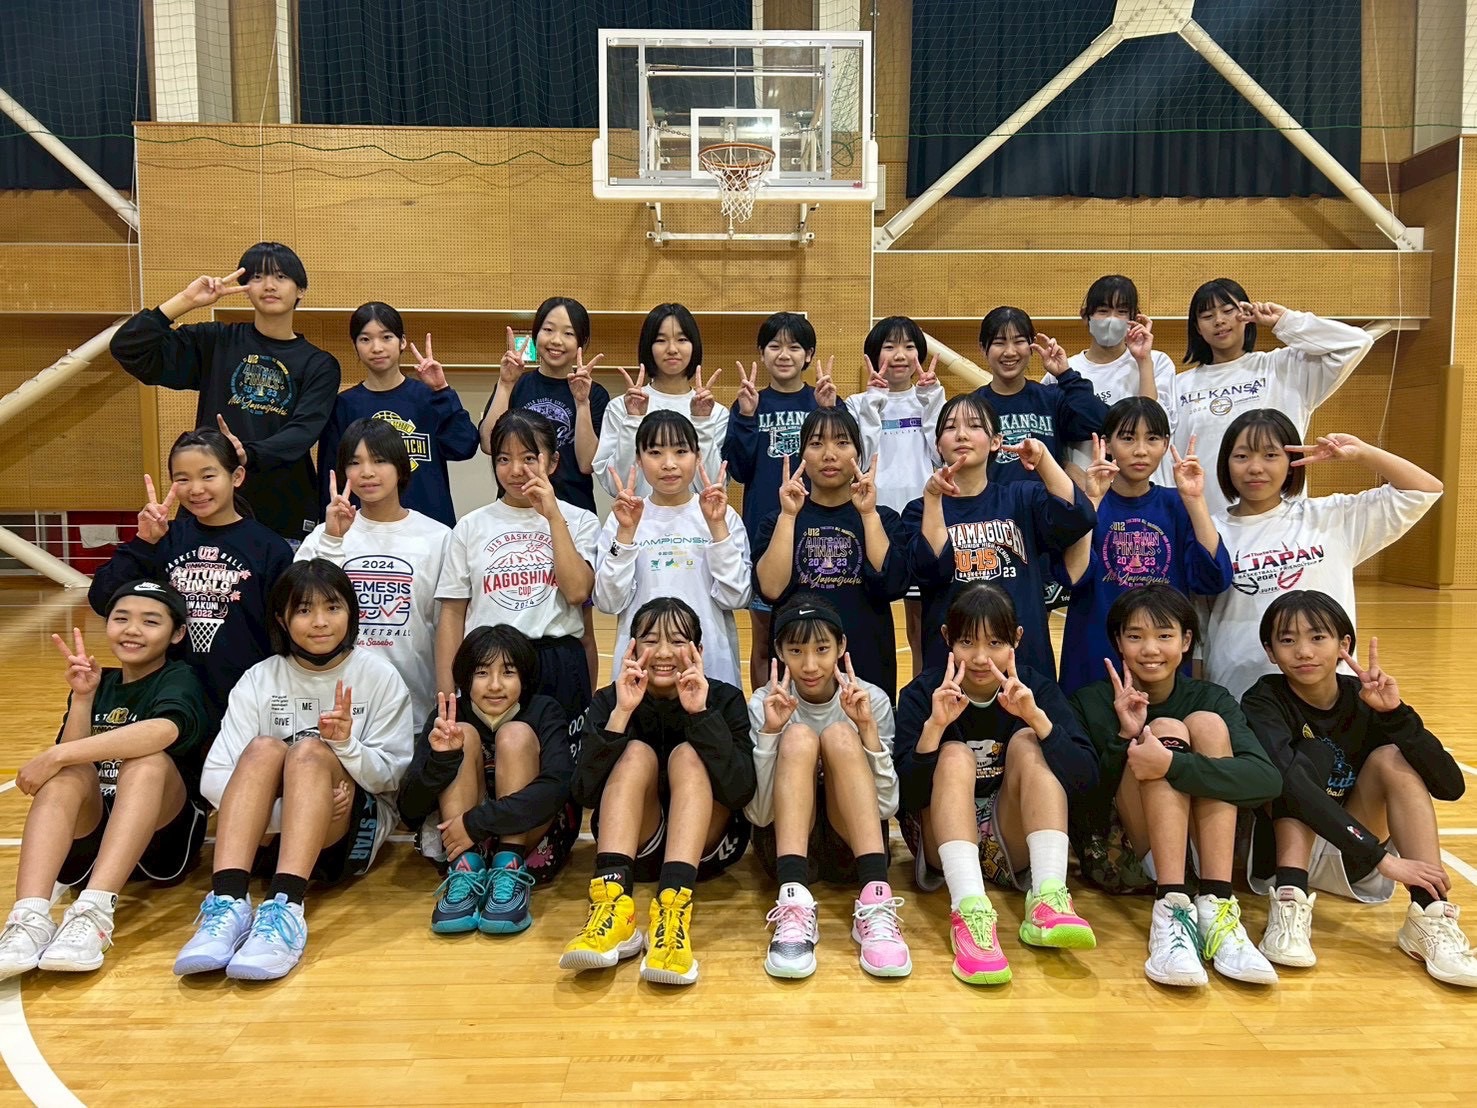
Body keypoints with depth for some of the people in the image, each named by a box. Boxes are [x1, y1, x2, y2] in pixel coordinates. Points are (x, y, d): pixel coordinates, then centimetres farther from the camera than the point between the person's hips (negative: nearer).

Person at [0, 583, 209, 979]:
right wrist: (81, 697, -12)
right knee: (68, 774, -24)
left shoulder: (179, 679, -3)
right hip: (87, 841, 4)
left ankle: (93, 912, -44)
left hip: (164, 837, -4)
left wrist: (57, 755, -28)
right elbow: (68, 762, 0)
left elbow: (163, 731, -29)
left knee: (149, 760, -30)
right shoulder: (98, 683, 14)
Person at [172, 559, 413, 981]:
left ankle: (284, 908, -46)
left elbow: (390, 776, -4)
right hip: (271, 830, 2)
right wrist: (291, 803, -23)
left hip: (350, 833, -1)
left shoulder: (379, 675, -1)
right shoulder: (260, 679, 1)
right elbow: (213, 778, -8)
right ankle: (227, 903, -42)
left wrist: (346, 745, -25)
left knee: (309, 750, -30)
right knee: (264, 748, -27)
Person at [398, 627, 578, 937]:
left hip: (533, 838, -2)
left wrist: (477, 822, -32)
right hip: (461, 843, 2)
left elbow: (556, 788, -26)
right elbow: (409, 809, -11)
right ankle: (466, 871, -25)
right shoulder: (449, 716, -4)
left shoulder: (544, 711, -8)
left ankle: (510, 872, -27)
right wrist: (441, 760, -31)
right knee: (464, 737, -16)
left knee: (516, 736, -20)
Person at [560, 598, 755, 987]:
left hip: (705, 848, 0)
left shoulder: (725, 699, -5)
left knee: (688, 755, -24)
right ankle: (613, 905, -42)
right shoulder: (609, 700, -3)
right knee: (637, 753, -23)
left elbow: (740, 792, -20)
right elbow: (585, 795, -17)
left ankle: (673, 911, -44)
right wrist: (622, 712, -26)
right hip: (634, 847, 1)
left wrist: (700, 713, -29)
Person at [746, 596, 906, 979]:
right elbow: (758, 814, -13)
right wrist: (769, 732, -25)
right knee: (798, 738, -25)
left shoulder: (872, 700, -4)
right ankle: (795, 905, -39)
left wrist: (868, 728, -22)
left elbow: (885, 807, -10)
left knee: (841, 736, -24)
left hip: (853, 848, 0)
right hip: (787, 847, 0)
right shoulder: (764, 703, -5)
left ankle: (875, 903, -36)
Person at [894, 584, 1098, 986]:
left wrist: (1036, 716, -31)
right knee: (955, 755, -25)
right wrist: (935, 725, -31)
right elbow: (906, 797, -17)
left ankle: (1048, 900, -34)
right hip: (942, 844, -1)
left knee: (1027, 743, -18)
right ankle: (970, 910, -45)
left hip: (1016, 846, 1)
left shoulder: (1036, 688, -3)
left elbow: (1086, 778, -17)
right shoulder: (922, 693, -7)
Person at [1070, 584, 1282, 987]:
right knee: (1167, 729, -21)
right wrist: (1124, 737, -24)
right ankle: (1172, 911, -34)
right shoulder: (1090, 702, -2)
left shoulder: (1211, 699, 2)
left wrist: (1171, 764, -33)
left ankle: (1216, 908, -28)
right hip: (1116, 855, -1)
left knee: (1208, 724, -18)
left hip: (1199, 854, 2)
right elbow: (1082, 808, -11)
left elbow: (1267, 779, -19)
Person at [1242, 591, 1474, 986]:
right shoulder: (1264, 702, -15)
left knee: (1391, 758, -18)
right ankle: (1290, 905, -36)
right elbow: (1288, 783, -35)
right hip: (1281, 855, -3)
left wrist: (1394, 714, -30)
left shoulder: (1364, 698, -6)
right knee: (1308, 757, -24)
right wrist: (1380, 855, -41)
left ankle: (1429, 917, -30)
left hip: (1354, 866, 3)